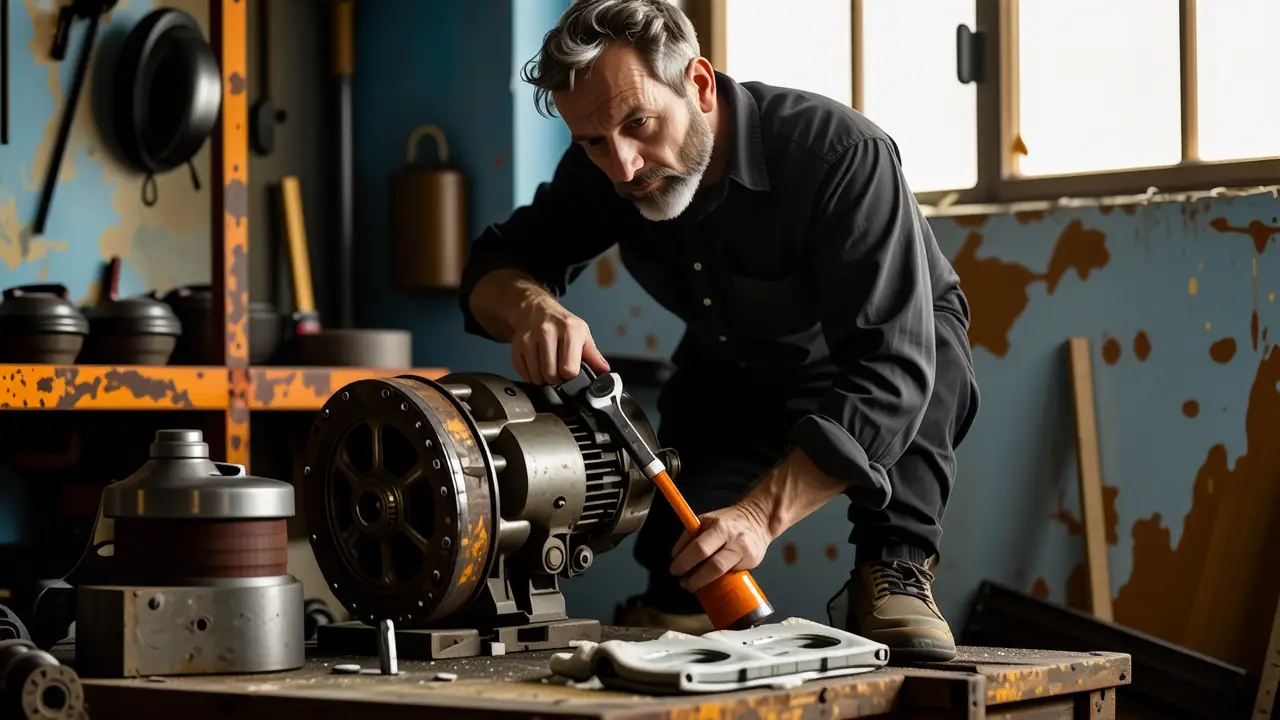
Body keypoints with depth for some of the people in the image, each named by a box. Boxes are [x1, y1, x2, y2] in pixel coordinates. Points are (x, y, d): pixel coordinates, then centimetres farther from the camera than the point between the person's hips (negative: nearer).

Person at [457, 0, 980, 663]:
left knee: (932, 343, -36)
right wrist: (531, 306, -39)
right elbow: (494, 265, -13)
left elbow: (891, 368, -44)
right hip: (731, 378, 3)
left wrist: (760, 513, -54)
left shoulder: (842, 156, -38)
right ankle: (677, 600, 10)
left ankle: (894, 569, -22)